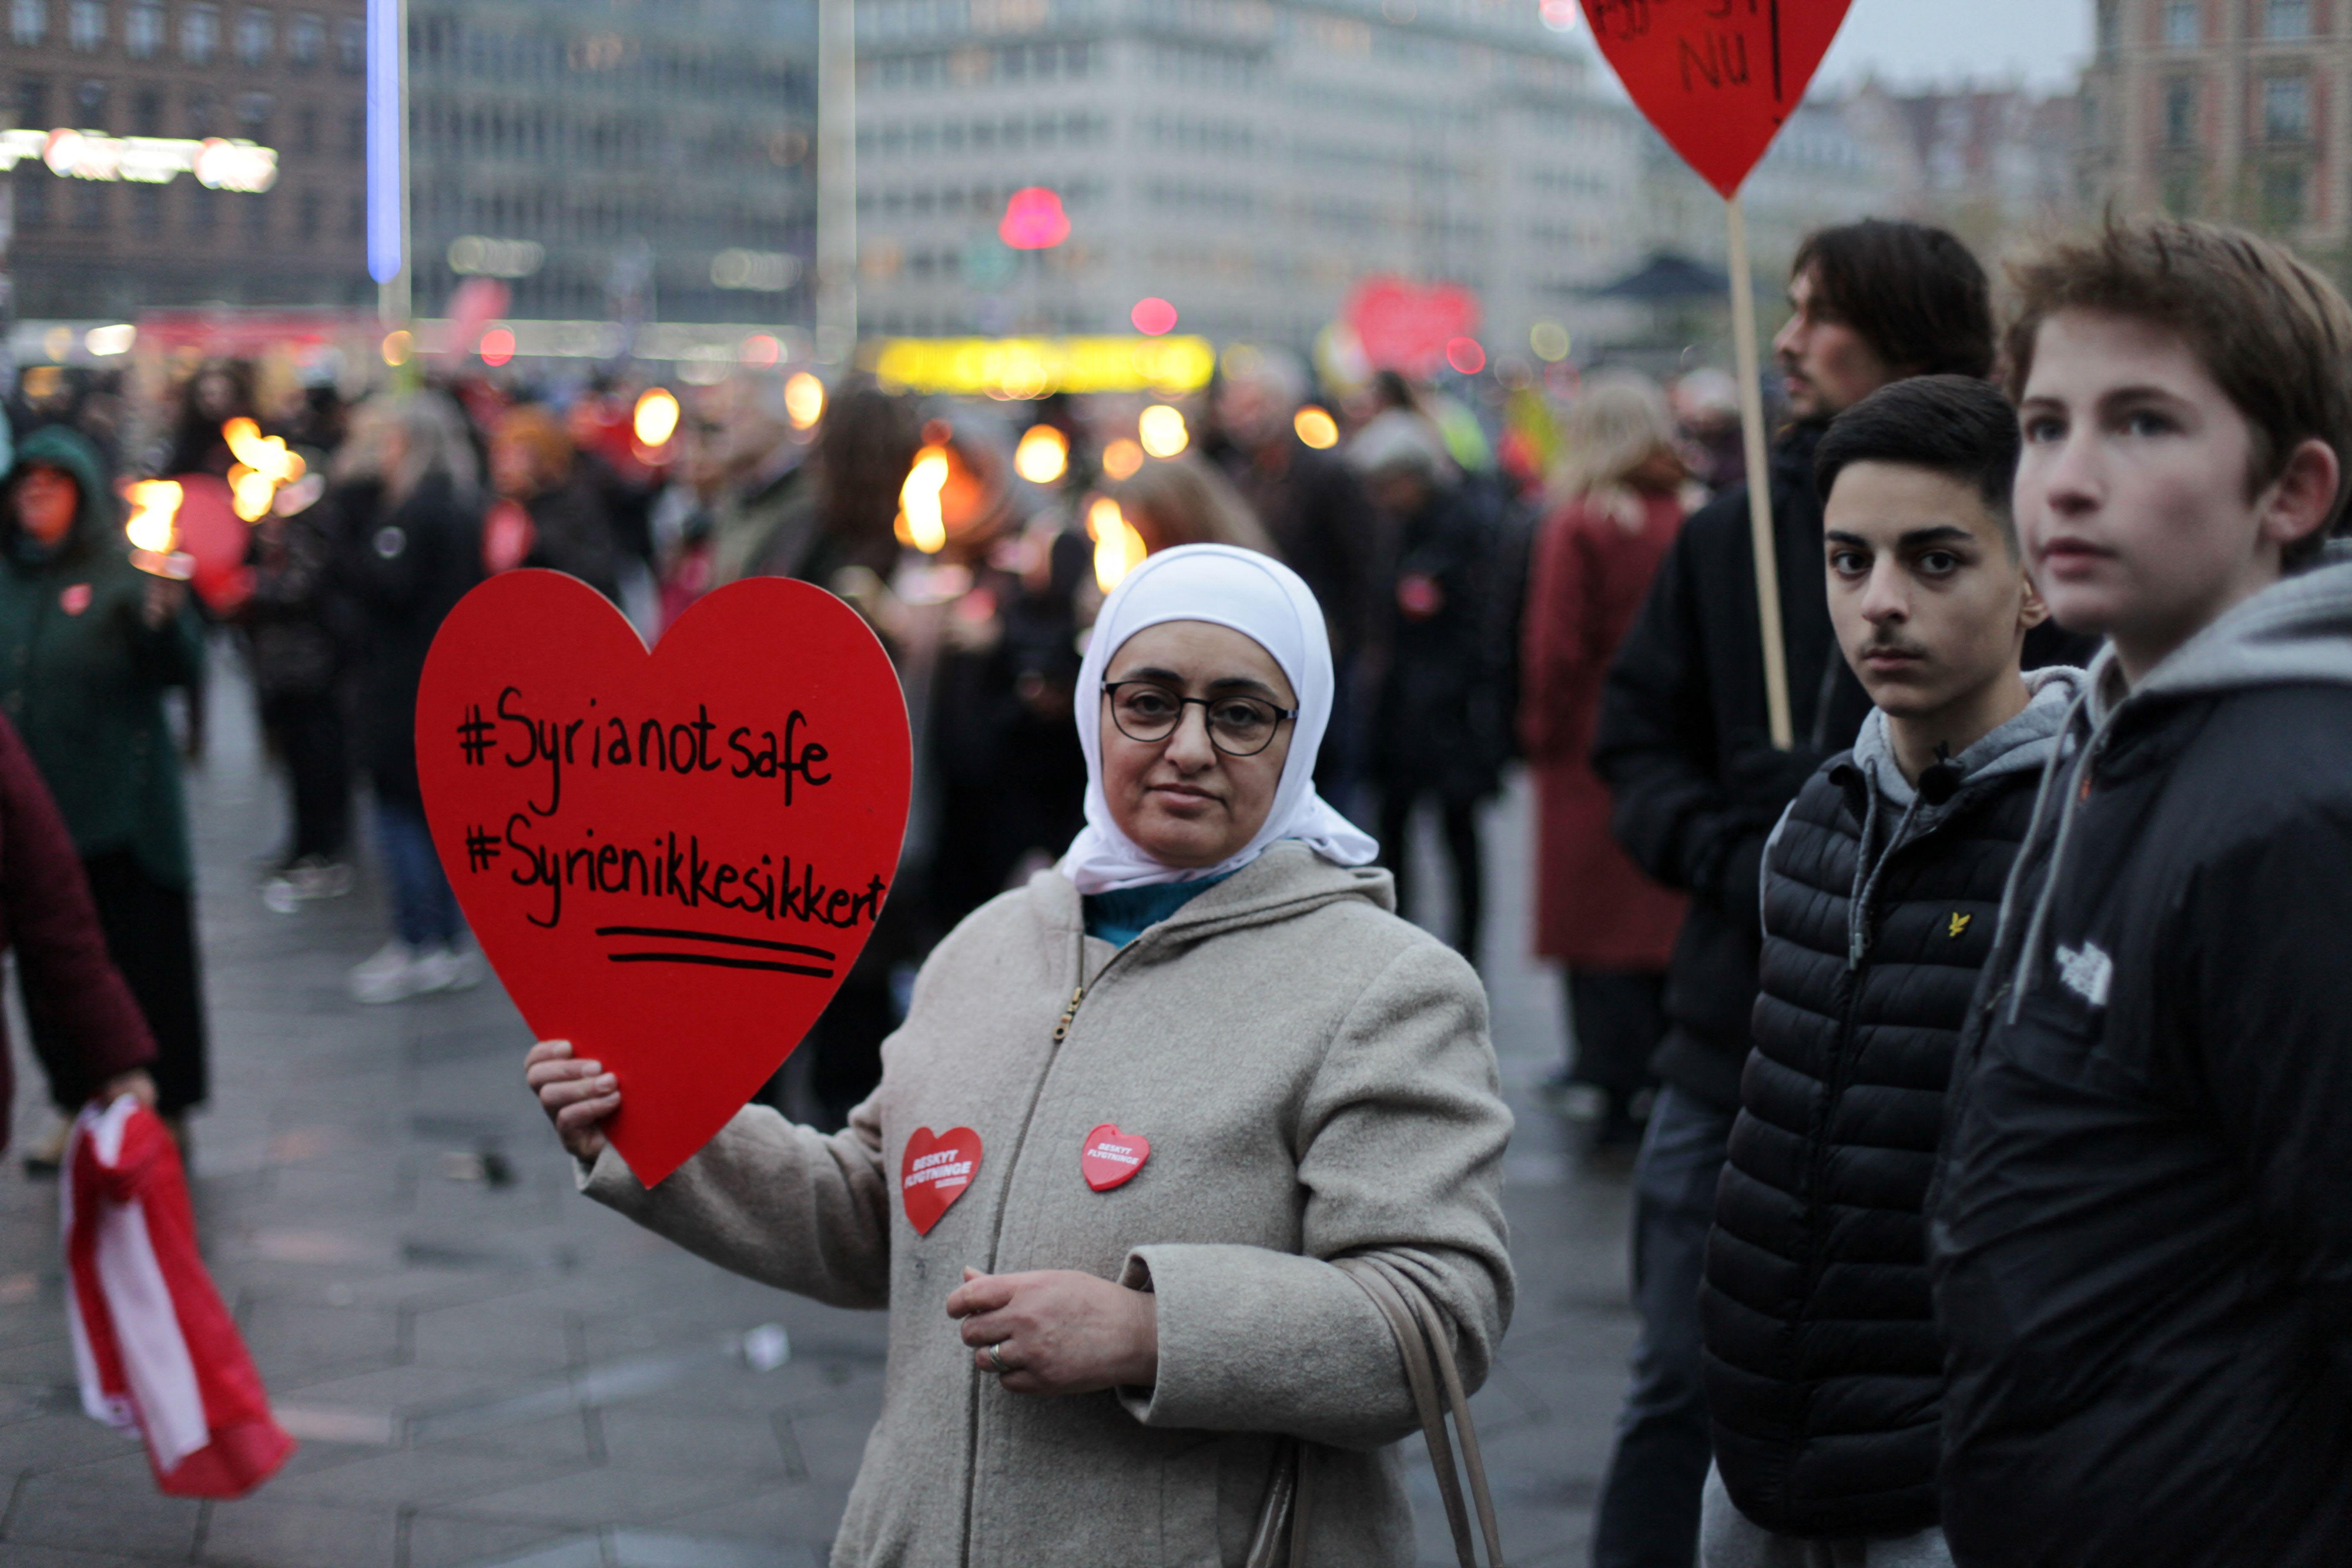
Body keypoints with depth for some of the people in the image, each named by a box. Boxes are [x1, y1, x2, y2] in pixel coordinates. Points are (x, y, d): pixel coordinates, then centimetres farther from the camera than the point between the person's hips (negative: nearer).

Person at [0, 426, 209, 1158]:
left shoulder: (123, 574, -7)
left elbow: (185, 671, -14)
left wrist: (165, 617, -32)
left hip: (116, 814, -5)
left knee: (142, 958, 1)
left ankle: (164, 1111, 10)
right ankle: (77, 1107, 25)